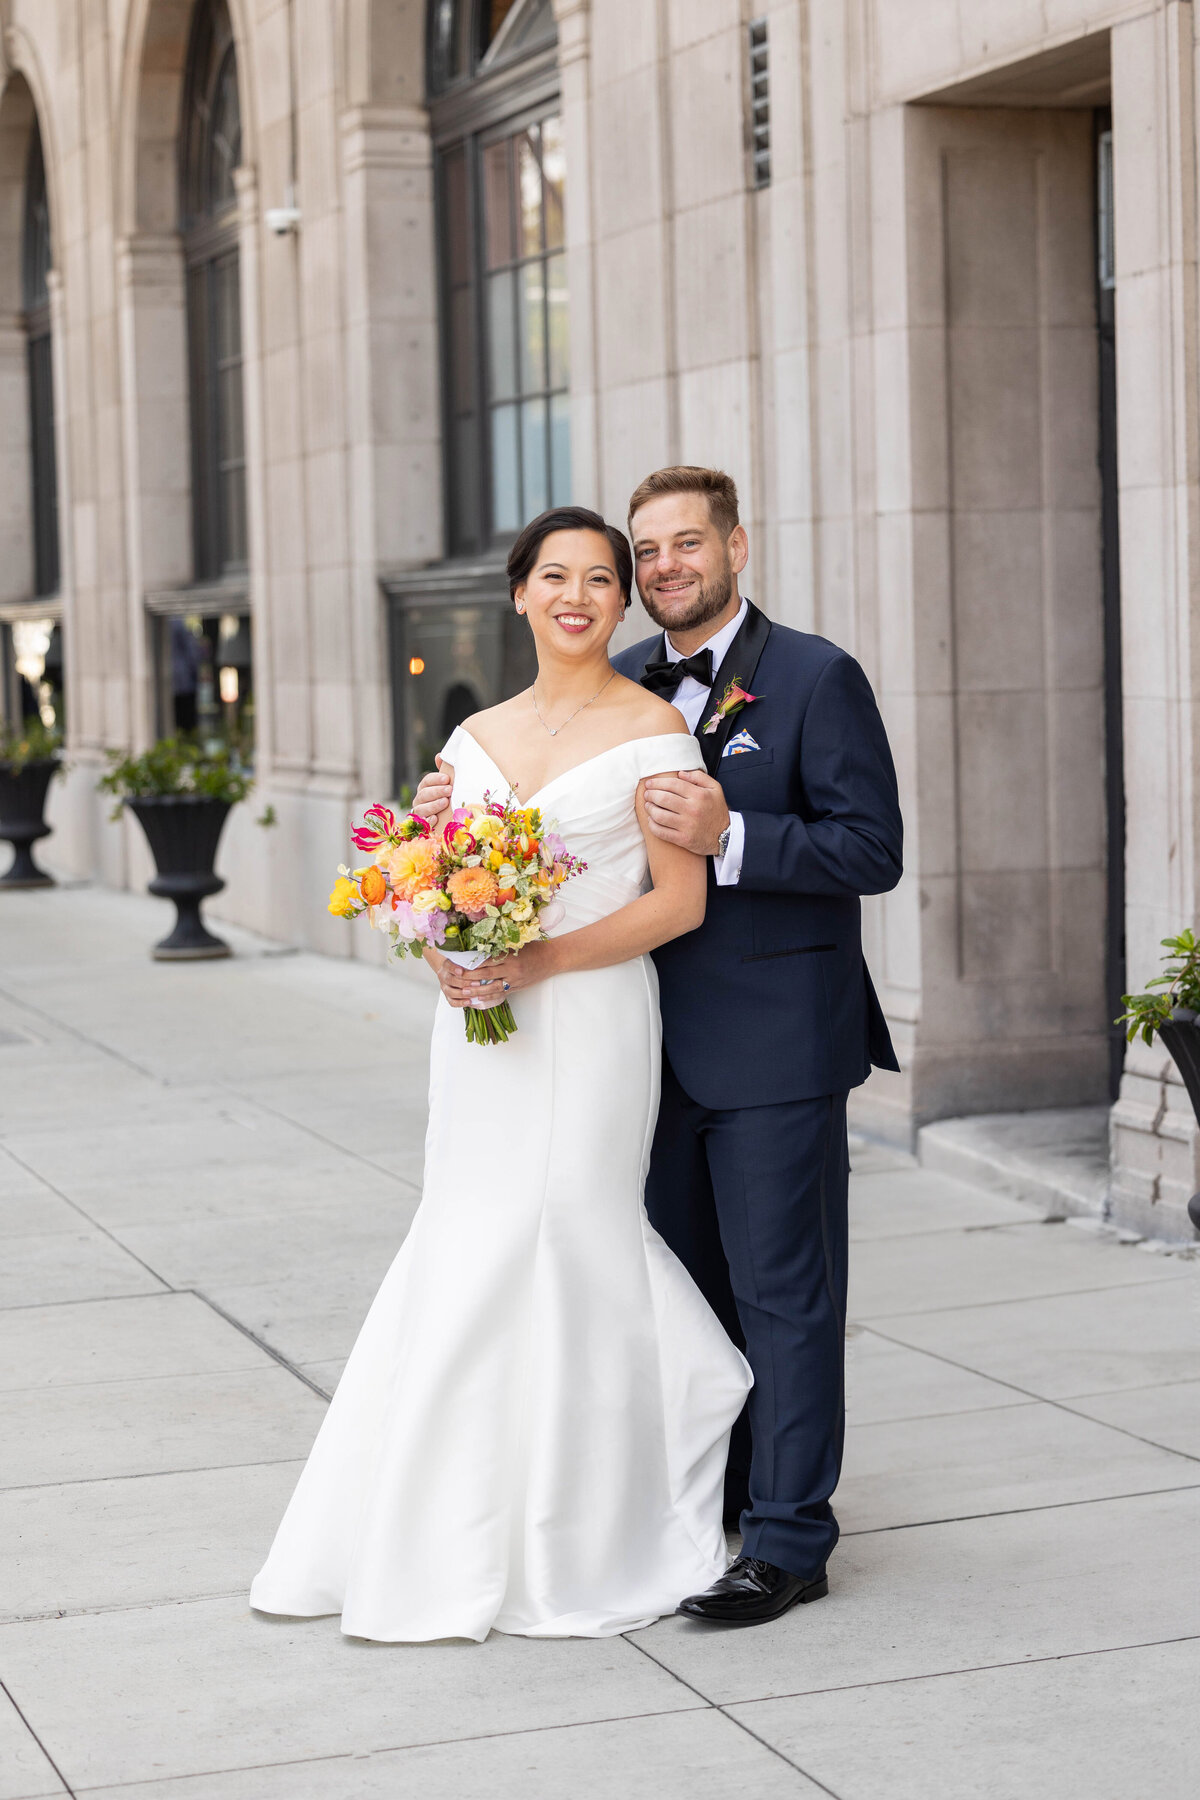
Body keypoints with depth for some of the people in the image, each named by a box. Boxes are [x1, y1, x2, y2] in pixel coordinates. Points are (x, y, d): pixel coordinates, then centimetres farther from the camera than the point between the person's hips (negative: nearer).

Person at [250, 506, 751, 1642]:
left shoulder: (650, 728, -4)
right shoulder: (477, 736, 13)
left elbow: (680, 901, -9)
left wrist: (543, 961, -17)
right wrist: (442, 952, -6)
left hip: (591, 1023, -5)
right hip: (482, 1031, 5)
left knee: (562, 1254, -4)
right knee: (465, 1260, 5)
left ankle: (580, 1556, 11)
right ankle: (460, 1540, 17)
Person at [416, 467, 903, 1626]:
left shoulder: (815, 678, -8)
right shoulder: (622, 685, 10)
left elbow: (872, 850, -14)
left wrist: (730, 836, -26)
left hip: (774, 1045, -6)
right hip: (658, 1042, 7)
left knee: (782, 1290, -1)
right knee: (681, 1284, 16)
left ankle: (787, 1541, 6)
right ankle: (709, 1501, 30)